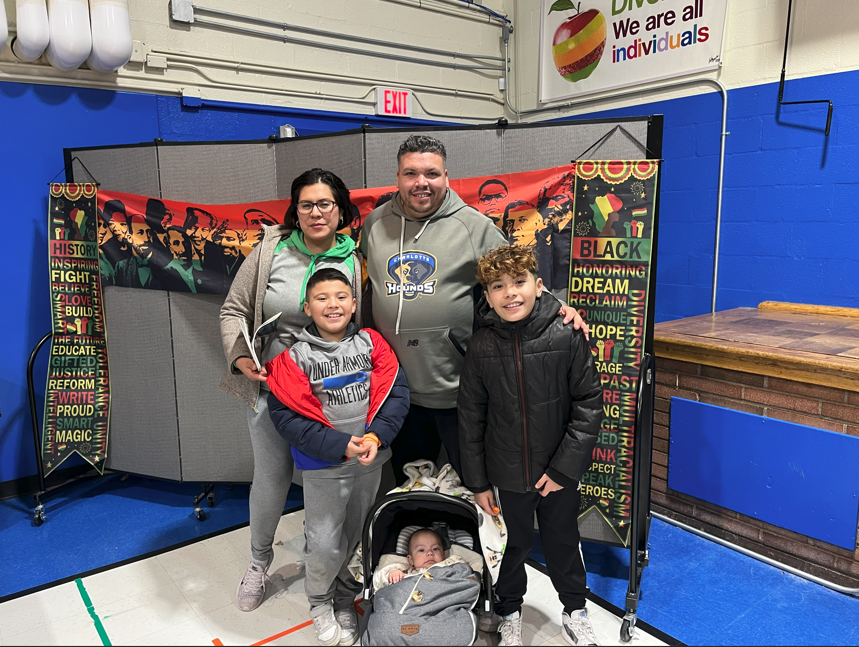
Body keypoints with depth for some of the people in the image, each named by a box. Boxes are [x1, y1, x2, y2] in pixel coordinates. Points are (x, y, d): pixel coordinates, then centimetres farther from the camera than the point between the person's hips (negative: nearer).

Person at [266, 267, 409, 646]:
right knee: (325, 545, 3)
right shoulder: (293, 354, -11)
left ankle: (344, 599, 43)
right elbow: (285, 415, -15)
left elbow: (396, 391, -5)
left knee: (356, 536, 18)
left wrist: (376, 436, -19)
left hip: (371, 462, 3)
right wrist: (340, 445, -22)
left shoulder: (371, 343, -3)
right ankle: (320, 603, 34)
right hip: (323, 466, -3)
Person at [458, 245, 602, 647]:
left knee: (563, 542, 18)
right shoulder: (481, 346, -9)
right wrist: (478, 482, 1)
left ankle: (575, 611, 45)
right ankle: (509, 613, 44)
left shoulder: (566, 336, -13)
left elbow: (589, 405, -9)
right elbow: (471, 418, -2)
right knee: (514, 543, 18)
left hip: (559, 471, 0)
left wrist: (564, 466, -12)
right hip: (507, 474, 1)